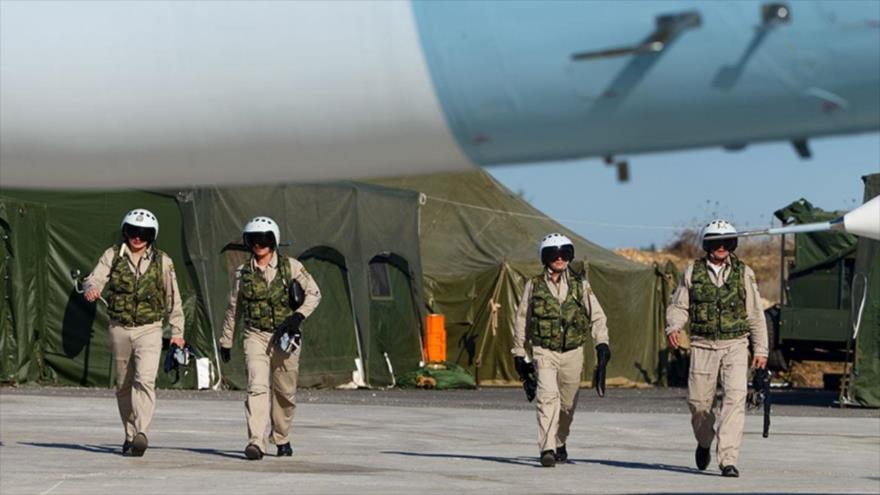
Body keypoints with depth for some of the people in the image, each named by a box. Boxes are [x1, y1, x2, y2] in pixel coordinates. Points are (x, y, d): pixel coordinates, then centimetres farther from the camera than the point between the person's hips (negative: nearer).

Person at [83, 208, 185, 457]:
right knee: (123, 385, 10)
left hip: (149, 329, -2)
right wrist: (91, 288, -32)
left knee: (145, 380, -20)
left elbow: (172, 298, 9)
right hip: (119, 329, 2)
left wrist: (177, 331, 9)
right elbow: (95, 278, -8)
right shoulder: (113, 256, 4)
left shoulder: (162, 261, 3)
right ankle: (130, 434, 23)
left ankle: (142, 433, -30)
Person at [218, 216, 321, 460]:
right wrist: (226, 341, 18)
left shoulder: (290, 266, 2)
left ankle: (282, 438, 31)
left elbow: (314, 293, 1)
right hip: (256, 336, 0)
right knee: (257, 387, -18)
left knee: (285, 392, 8)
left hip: (285, 336, 0)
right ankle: (256, 442, -27)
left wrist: (299, 316, -15)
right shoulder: (243, 273, 6)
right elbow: (233, 309, 15)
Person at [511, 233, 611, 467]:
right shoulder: (534, 286, 4)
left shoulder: (580, 285, 5)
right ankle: (547, 449, -23)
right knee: (548, 396, -20)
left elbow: (597, 315, 2)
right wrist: (518, 352, 12)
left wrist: (602, 342, -13)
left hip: (572, 352, 2)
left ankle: (560, 443, 35)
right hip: (544, 351, -2)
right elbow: (521, 319, 11)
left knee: (568, 403, 11)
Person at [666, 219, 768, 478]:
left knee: (735, 398, -15)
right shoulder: (693, 272, 6)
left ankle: (728, 459, -16)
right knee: (698, 401, 2)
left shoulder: (743, 273, 6)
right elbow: (678, 306, 7)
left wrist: (761, 349, 8)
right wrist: (673, 328, -14)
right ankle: (704, 442, 34)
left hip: (735, 344, -1)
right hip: (703, 345, 1)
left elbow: (755, 314, 10)